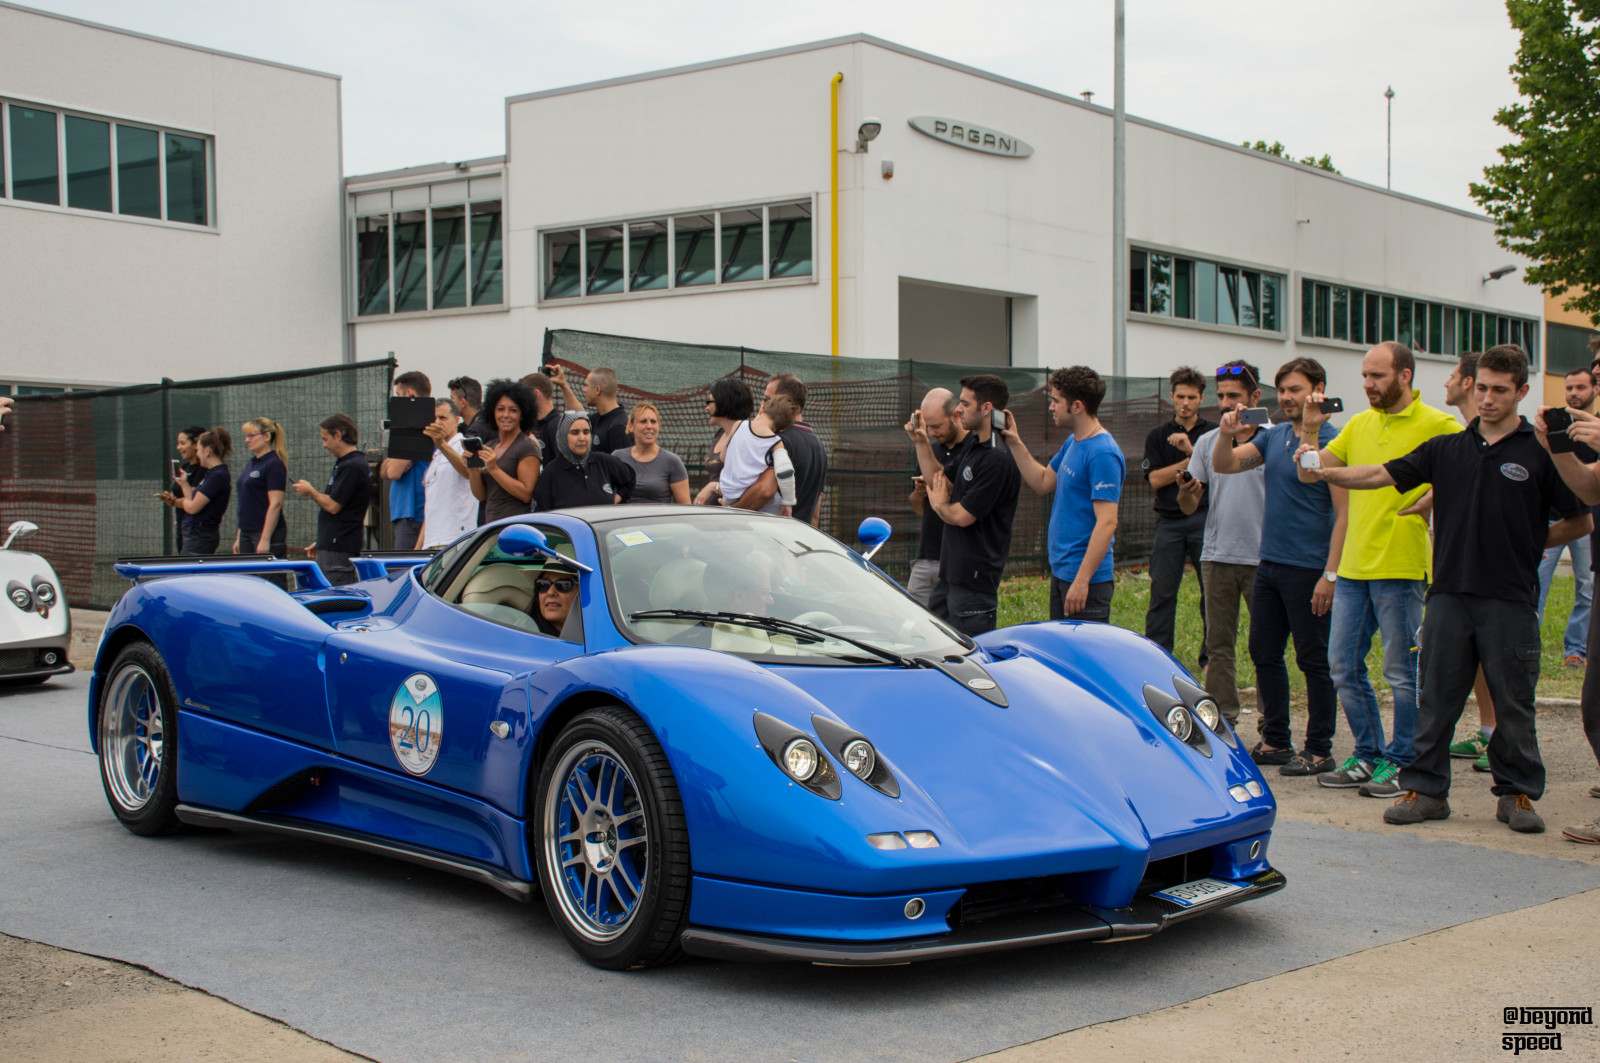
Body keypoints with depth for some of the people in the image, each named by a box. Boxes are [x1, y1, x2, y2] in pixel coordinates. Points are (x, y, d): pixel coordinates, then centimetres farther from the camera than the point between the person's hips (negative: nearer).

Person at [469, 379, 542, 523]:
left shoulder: (528, 447, -3)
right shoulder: (488, 445, 17)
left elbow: (526, 494, -11)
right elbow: (481, 496, 15)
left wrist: (494, 469, -14)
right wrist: (473, 469, -2)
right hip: (490, 525, 5)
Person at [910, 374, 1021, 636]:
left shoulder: (998, 459, -22)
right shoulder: (971, 443, 10)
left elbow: (962, 516, -20)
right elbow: (945, 488, 14)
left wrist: (938, 504, 2)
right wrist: (922, 443, 7)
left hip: (975, 576, -10)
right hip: (950, 570, 10)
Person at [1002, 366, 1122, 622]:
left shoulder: (1102, 454, -19)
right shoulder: (1072, 442, 11)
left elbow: (1107, 522, -23)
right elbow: (1043, 483, 22)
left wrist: (1082, 580, -25)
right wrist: (1015, 444, 13)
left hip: (1086, 576, -10)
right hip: (1060, 570, 10)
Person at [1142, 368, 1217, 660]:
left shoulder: (1213, 432, 6)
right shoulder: (1157, 435, 9)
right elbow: (1155, 479, -1)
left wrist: (1192, 450, -20)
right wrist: (1189, 462, -8)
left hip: (1206, 518, -1)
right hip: (1169, 520, 1)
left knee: (1213, 592, 1)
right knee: (1162, 592, 0)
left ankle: (1211, 658, 9)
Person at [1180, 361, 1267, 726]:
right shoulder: (1207, 442, 10)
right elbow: (1190, 506, 10)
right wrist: (1185, 492, -14)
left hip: (1262, 557, -3)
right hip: (1217, 556, 4)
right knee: (1218, 643, 7)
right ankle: (1222, 719, 14)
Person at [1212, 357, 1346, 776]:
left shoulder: (1331, 442, -10)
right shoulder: (1274, 436, 12)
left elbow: (1344, 514, -14)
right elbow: (1224, 465, 11)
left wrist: (1330, 574, -19)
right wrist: (1227, 434, -11)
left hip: (1308, 569, -8)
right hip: (1269, 565, 8)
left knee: (1314, 661, 0)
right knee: (1264, 654, 12)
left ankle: (1319, 749, 9)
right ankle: (1275, 741, 23)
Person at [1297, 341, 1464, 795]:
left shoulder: (1437, 426, -6)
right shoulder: (1358, 425, 13)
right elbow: (1309, 473, 14)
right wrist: (1311, 430, -1)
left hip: (1401, 566, -7)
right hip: (1353, 566, 7)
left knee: (1402, 671, 1)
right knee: (1343, 665, 10)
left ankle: (1400, 762, 12)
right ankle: (1367, 755, 22)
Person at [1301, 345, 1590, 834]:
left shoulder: (1541, 452, 0)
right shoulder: (1446, 448, 9)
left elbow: (1581, 522, 6)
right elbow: (1380, 475, 3)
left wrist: (1526, 544, 2)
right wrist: (1323, 471, -11)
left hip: (1510, 597, -2)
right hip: (1450, 593, 3)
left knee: (1513, 702, 5)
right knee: (1437, 697, 6)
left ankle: (1517, 793, 18)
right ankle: (1425, 789, 15)